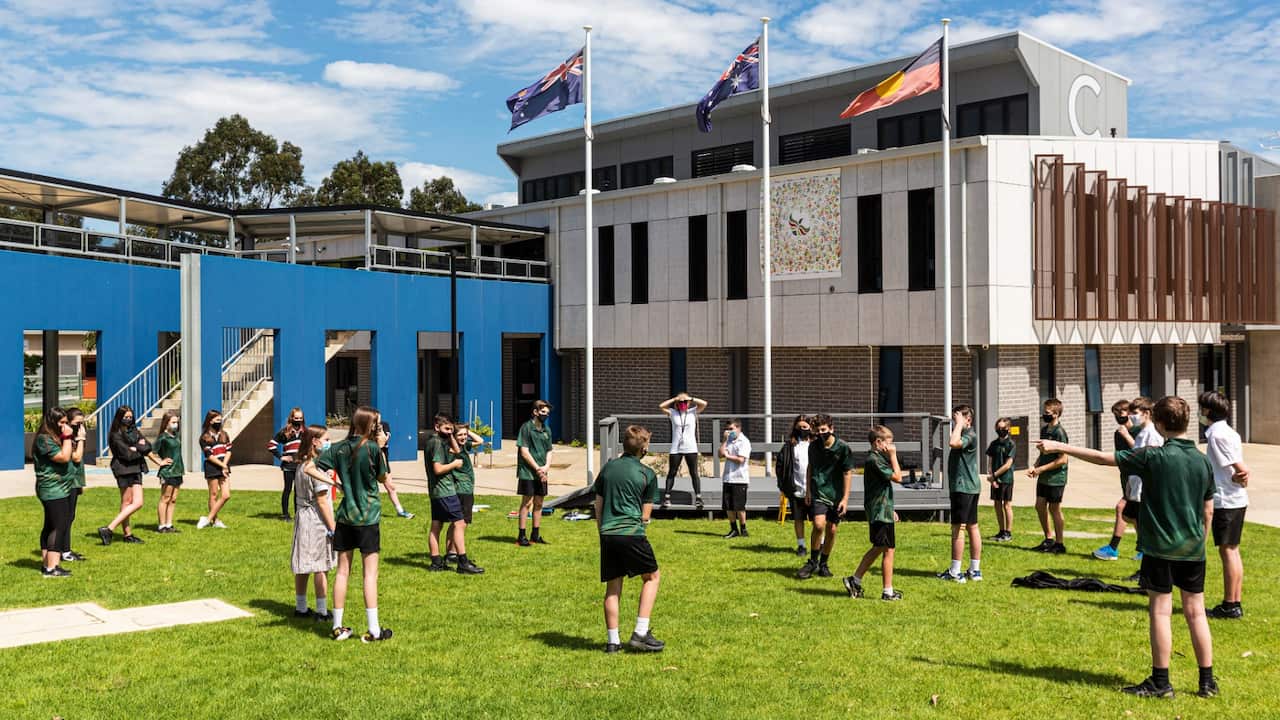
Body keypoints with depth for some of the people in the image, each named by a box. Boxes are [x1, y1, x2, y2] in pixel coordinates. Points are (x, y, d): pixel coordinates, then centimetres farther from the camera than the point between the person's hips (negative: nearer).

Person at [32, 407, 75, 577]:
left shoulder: (56, 437, 16)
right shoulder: (44, 439, -14)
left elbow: (75, 456, 15)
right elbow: (64, 457, -22)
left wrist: (78, 440, 4)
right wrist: (67, 438, -14)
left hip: (61, 489, 10)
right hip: (53, 490, -10)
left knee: (50, 527, 12)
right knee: (59, 527, -13)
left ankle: (46, 564, 16)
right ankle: (51, 568, -15)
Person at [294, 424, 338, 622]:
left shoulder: (300, 464, 10)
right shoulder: (316, 466, -17)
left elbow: (298, 494, 14)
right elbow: (322, 501, -17)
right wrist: (333, 527, -14)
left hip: (302, 517, 9)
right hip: (317, 521, -9)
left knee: (303, 567, 14)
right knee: (321, 567, -2)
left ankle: (301, 608, 23)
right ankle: (322, 612, 2)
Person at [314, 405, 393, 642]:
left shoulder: (339, 448, 2)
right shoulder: (372, 448, -11)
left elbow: (311, 468, -3)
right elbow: (382, 478, 3)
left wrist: (335, 482, 4)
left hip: (345, 516, 4)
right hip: (368, 517, -4)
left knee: (343, 571, 11)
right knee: (370, 573, 0)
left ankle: (338, 627, 16)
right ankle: (373, 630, 2)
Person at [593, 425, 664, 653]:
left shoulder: (608, 467, 13)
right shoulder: (648, 474, 2)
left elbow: (598, 505, 17)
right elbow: (646, 514, 5)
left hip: (607, 534, 4)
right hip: (632, 533, -4)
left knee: (612, 586, 10)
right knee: (652, 576, 13)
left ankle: (613, 640, 10)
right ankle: (640, 633, 5)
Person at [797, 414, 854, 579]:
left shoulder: (843, 448, -8)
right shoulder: (814, 446, 1)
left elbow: (847, 474, -5)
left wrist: (845, 498, -8)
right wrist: (808, 490, 9)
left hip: (836, 494, 0)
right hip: (818, 492, 0)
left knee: (832, 530, 4)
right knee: (819, 525, -18)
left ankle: (823, 564, 22)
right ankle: (812, 562, -2)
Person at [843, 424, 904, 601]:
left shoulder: (876, 459, 15)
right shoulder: (874, 460, -17)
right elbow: (897, 477, -20)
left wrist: (890, 509, 17)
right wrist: (893, 456, -13)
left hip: (881, 511, 10)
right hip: (881, 513, -10)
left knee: (877, 549, 17)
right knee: (888, 551, -4)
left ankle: (855, 580, 21)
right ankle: (888, 591, 2)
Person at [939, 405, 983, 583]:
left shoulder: (970, 435, -14)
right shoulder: (965, 434, 16)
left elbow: (954, 442, -32)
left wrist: (959, 424, -23)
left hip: (963, 486, -11)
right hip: (971, 486, 11)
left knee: (958, 528, -7)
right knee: (972, 527, 11)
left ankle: (955, 572, -5)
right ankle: (975, 570, 17)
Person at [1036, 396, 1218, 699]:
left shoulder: (1154, 456, -12)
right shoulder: (1203, 461, 2)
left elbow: (1102, 457, -10)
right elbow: (1208, 510, 8)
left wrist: (1059, 447, -3)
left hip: (1161, 548, -5)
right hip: (1194, 549, 5)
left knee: (1160, 611, 1)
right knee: (1195, 612, 10)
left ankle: (1160, 682, 6)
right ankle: (1207, 681, 14)